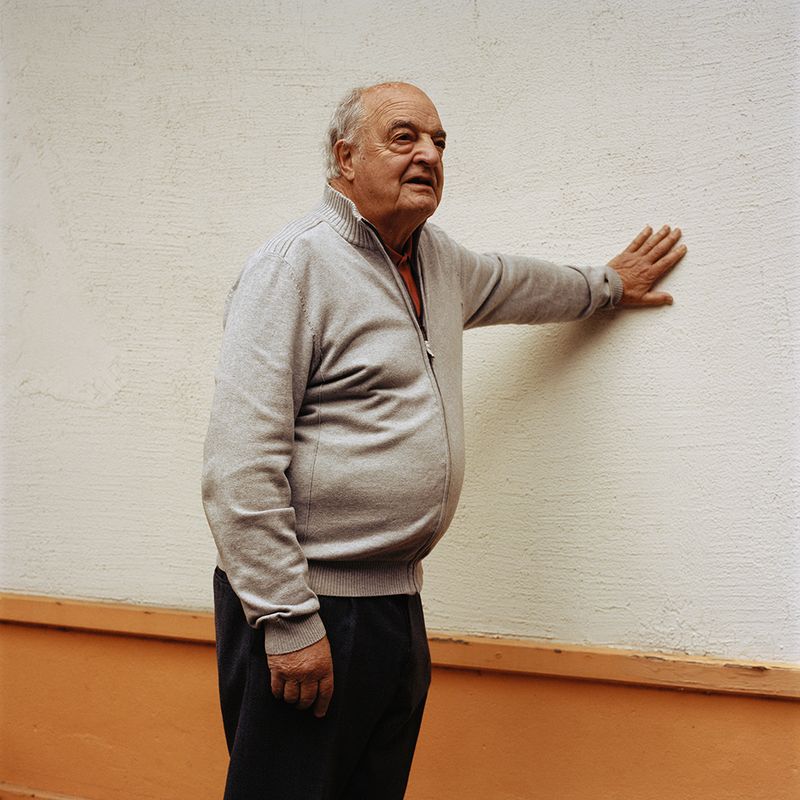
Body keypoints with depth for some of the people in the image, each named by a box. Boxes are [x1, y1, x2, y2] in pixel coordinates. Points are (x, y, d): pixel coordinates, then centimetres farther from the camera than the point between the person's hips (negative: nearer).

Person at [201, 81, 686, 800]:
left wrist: (608, 285, 50)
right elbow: (241, 464, -20)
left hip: (398, 602, 8)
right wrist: (287, 623, -21)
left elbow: (510, 282, 38)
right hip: (309, 605, -8)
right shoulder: (297, 262, -13)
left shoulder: (435, 258, 12)